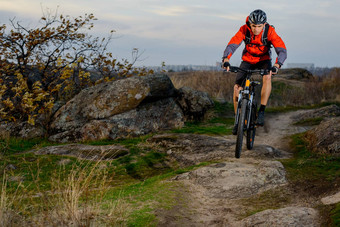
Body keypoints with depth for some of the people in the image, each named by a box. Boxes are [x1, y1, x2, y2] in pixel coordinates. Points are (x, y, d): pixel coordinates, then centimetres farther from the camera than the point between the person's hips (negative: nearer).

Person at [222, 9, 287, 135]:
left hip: (264, 60, -1)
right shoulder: (244, 30, -24)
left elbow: (282, 50, -33)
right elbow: (232, 45, -33)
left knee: (267, 77, -34)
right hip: (248, 60, 1)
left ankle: (261, 111, -26)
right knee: (237, 87, -12)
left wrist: (276, 65, -50)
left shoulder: (270, 31, -26)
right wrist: (226, 59, -51)